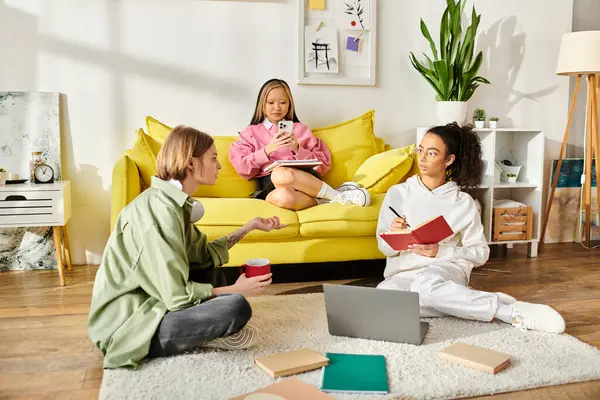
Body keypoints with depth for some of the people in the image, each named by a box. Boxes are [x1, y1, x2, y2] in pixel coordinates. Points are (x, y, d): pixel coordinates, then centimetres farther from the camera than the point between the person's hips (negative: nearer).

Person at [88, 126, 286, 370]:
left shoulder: (170, 201, 6)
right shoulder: (161, 211, -22)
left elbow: (202, 254, 13)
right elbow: (178, 296, -23)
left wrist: (250, 226, 14)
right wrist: (236, 290, -12)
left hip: (144, 304, 10)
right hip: (127, 326, -10)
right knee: (237, 308, -25)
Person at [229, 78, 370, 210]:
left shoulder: (300, 129, 20)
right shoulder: (250, 132, 19)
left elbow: (323, 164, 12)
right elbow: (241, 167, 5)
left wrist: (298, 149, -3)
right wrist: (267, 150, -7)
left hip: (303, 178, 0)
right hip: (270, 186, 0)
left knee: (282, 174, -39)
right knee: (282, 196, -41)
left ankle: (336, 195, -25)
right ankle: (340, 196, -24)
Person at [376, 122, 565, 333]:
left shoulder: (463, 202, 3)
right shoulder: (397, 194, 7)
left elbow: (480, 253, 2)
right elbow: (385, 247, 8)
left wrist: (439, 251, -14)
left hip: (447, 269, -3)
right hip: (403, 274, 3)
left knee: (425, 284, -43)